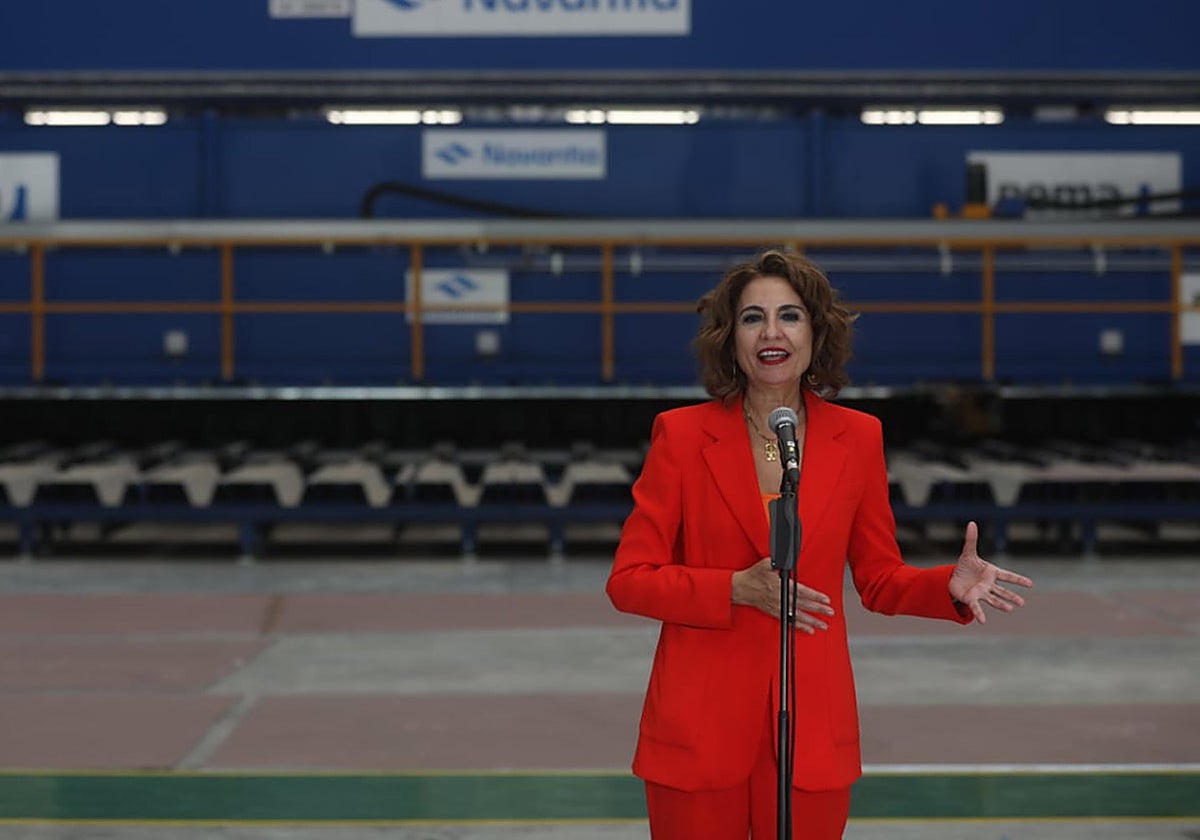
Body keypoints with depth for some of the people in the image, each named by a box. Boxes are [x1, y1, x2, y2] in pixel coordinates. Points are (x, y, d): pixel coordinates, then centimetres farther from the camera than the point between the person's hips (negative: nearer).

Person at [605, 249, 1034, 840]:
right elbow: (628, 580, -5)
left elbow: (880, 580, 9)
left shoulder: (857, 437, 2)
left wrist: (953, 586, -11)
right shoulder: (682, 435, -5)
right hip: (698, 725, -2)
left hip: (811, 725, 2)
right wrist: (738, 589, -18)